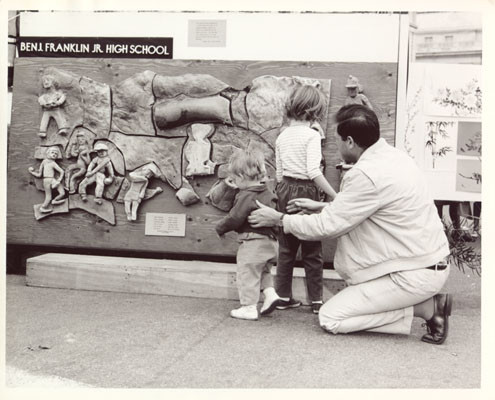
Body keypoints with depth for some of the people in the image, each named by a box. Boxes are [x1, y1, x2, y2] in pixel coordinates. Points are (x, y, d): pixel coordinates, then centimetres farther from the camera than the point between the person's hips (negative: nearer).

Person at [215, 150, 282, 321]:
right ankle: (270, 293, 11)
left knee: (247, 274, 2)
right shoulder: (268, 193, 10)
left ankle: (249, 307, 5)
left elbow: (234, 218, -19)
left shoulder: (246, 196, -18)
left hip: (252, 241, -9)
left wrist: (220, 227, -1)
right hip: (270, 241, 9)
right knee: (263, 270, 27)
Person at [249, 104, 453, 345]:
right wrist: (322, 207, 18)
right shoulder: (393, 156, 6)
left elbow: (328, 226, -15)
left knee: (330, 318, -4)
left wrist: (279, 220, -2)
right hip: (428, 260, 9)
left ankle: (426, 309, -3)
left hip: (416, 274, -9)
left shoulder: (368, 174, -22)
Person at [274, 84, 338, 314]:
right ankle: (316, 300, 10)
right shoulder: (311, 135, -12)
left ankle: (283, 297, 18)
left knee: (286, 248, 13)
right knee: (312, 250, 4)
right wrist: (335, 196, -17)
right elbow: (313, 172, -21)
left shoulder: (282, 136, 8)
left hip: (285, 190, 6)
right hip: (306, 191, -6)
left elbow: (279, 173, 12)